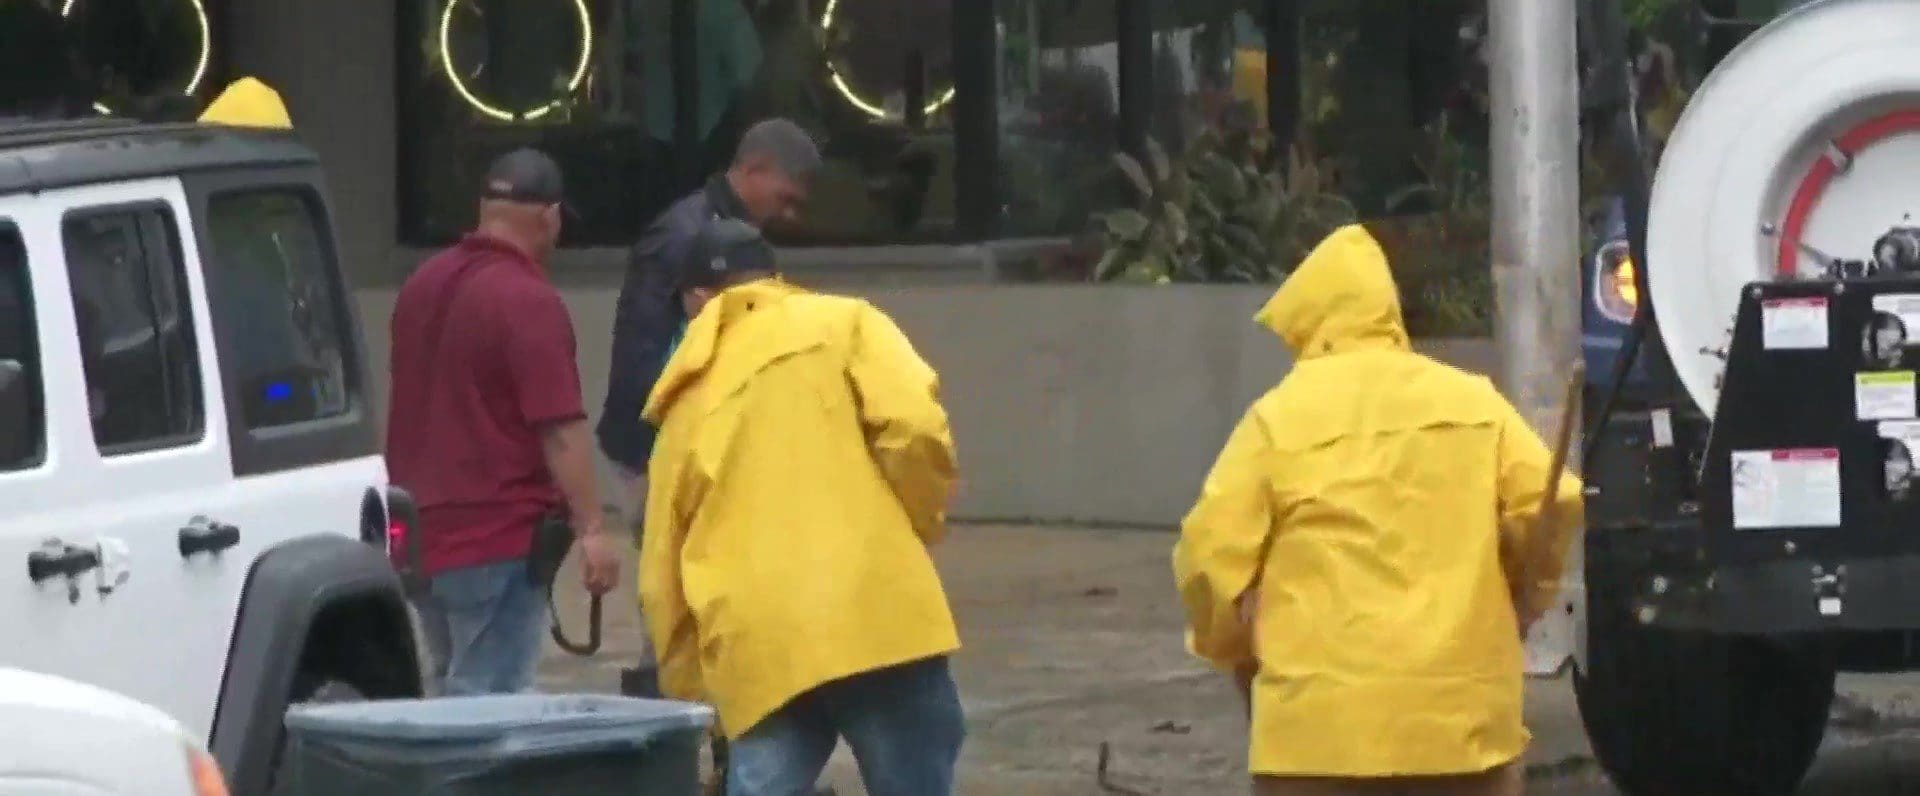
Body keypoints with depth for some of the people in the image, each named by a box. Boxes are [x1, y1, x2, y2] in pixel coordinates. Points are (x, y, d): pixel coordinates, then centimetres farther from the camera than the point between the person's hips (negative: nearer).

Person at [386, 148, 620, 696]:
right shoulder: (528, 301, -16)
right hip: (498, 540, -9)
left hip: (422, 532, 9)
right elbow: (560, 427, -19)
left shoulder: (424, 285, 12)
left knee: (461, 688, 17)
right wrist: (589, 529, -16)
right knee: (491, 699, -7)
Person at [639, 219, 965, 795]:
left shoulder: (689, 401, 22)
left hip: (755, 653, 3)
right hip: (876, 617, -3)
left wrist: (688, 695, 32)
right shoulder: (844, 324, 11)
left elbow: (662, 576, 23)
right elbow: (914, 429, -7)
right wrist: (922, 529, 10)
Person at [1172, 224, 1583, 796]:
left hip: (1322, 719, -3)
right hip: (1463, 712, 3)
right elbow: (1552, 505, 0)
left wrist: (1235, 649, 14)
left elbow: (1212, 552, -4)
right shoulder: (1473, 403, 7)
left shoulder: (1280, 418, -1)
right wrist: (1520, 603, 19)